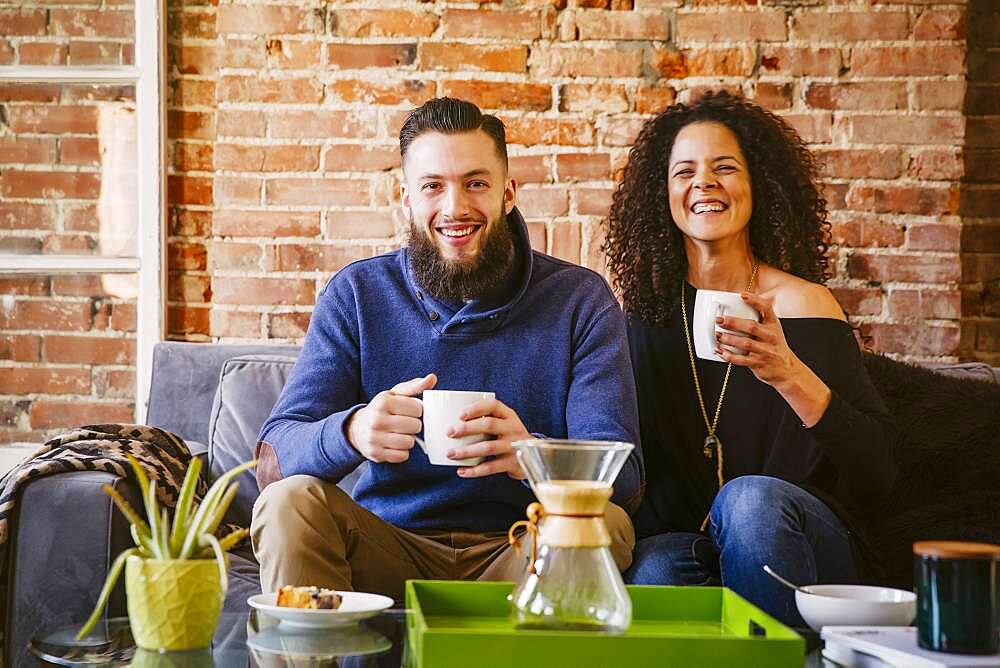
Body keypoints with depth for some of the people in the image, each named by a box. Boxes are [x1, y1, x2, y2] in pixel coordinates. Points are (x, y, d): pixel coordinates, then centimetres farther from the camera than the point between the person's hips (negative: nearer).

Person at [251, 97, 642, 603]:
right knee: (291, 501, -27)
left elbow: (624, 478, -12)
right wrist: (350, 432, -33)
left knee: (601, 522, -30)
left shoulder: (581, 300, -2)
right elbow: (271, 463, -8)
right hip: (389, 551, 1)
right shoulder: (355, 295, 0)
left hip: (521, 556, 0)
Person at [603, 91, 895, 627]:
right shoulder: (646, 311, 6)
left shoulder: (801, 304, -3)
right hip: (678, 541, 1)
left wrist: (788, 374, -26)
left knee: (750, 497, -34)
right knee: (654, 567, -33)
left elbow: (877, 472, -12)